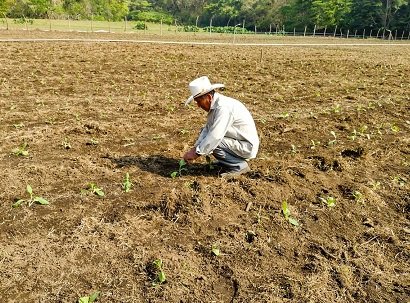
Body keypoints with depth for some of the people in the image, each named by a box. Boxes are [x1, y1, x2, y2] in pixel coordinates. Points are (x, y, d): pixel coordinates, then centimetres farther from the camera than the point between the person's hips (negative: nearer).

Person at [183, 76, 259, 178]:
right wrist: (194, 148, -2)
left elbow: (215, 137, -30)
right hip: (239, 141, 10)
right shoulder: (215, 105, 3)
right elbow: (207, 129, 7)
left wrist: (197, 153, -21)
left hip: (247, 146, -9)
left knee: (211, 142, -21)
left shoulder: (223, 107, -26)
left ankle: (239, 166, -6)